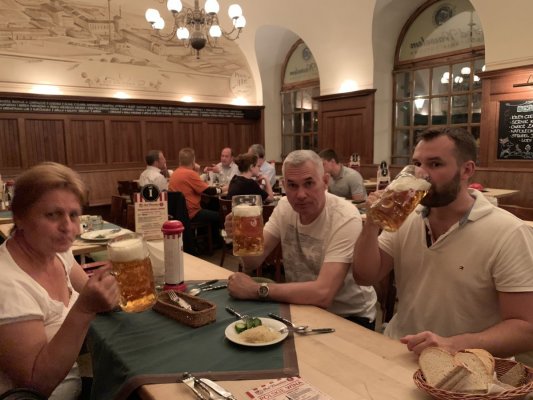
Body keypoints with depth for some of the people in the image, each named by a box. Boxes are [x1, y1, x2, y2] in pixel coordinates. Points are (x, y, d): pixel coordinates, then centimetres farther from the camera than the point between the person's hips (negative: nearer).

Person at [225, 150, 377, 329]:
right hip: (304, 306, 5)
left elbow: (322, 293, -32)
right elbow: (253, 263, -6)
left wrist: (257, 289, -27)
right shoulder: (285, 207, -6)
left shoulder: (346, 218, -26)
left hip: (349, 317, -5)